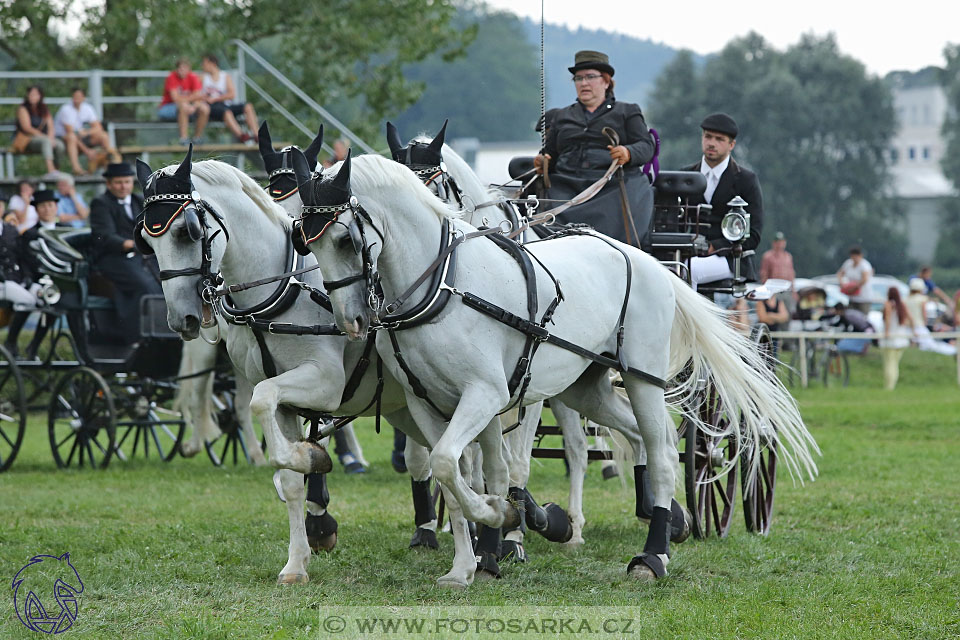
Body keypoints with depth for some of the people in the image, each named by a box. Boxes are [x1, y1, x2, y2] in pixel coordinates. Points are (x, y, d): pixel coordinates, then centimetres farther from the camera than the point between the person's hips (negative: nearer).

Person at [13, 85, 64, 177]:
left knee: (59, 145, -25)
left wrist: (50, 138, -16)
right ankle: (50, 169, -52)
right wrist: (46, 138, -20)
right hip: (26, 140, -5)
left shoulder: (44, 110, 16)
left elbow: (51, 127, 8)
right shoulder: (23, 109, -1)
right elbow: (27, 128, -12)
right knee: (45, 141, -37)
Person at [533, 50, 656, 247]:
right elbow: (551, 152, 24)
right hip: (567, 189, 2)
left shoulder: (627, 112, 19)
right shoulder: (561, 116, 29)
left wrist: (628, 153, -17)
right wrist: (543, 162, 0)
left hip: (614, 186, -2)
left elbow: (647, 147, 6)